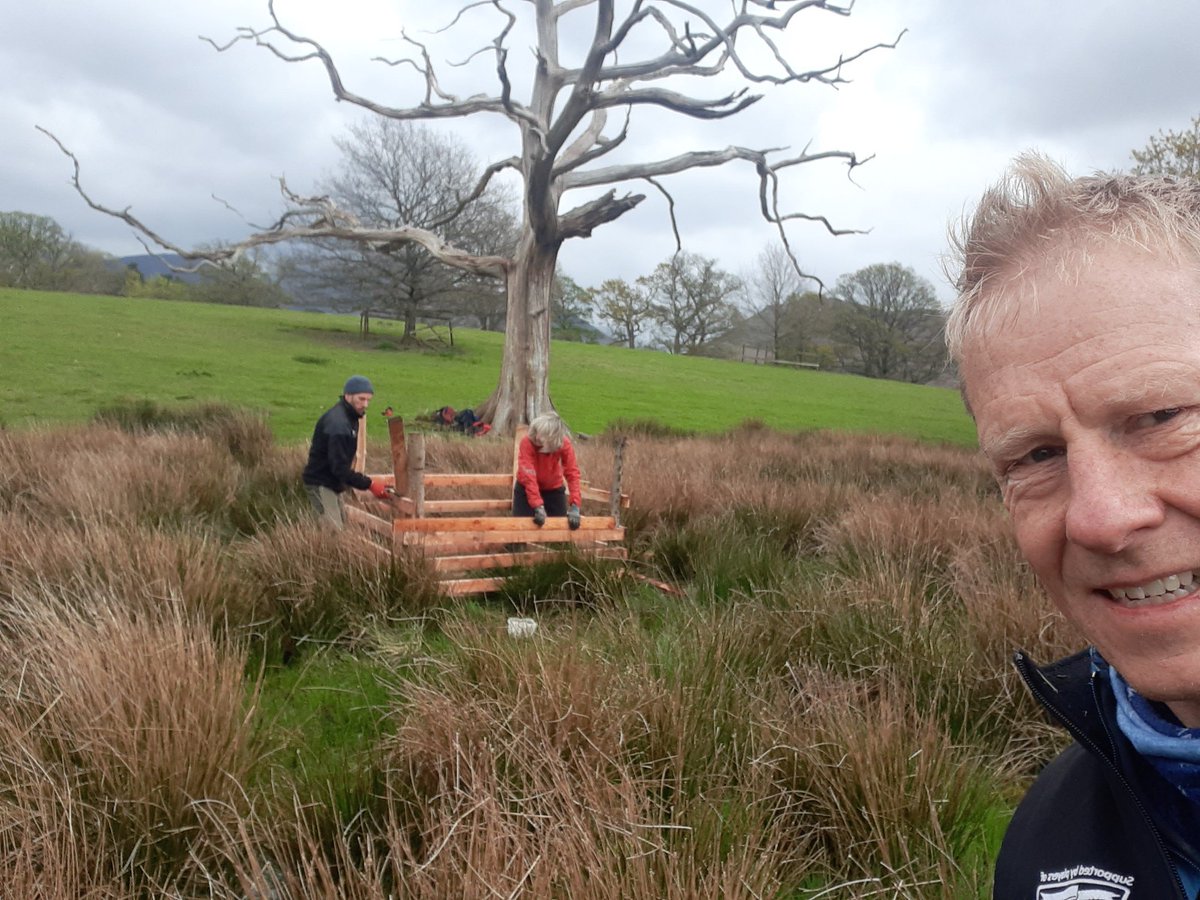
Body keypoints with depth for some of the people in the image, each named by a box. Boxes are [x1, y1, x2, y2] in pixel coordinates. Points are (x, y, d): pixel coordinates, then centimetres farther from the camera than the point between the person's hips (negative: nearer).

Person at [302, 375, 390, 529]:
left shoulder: (349, 416, 6)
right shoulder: (338, 423, -26)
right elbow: (339, 468, -29)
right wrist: (369, 484, -27)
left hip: (333, 483, 10)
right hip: (321, 484, -10)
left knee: (342, 527, 13)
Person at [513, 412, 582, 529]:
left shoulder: (564, 444, -24)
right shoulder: (527, 443, -30)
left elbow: (572, 473, -26)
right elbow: (528, 477, -35)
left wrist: (574, 506, -36)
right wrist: (538, 507, -44)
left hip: (554, 489, 2)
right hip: (527, 489, -2)